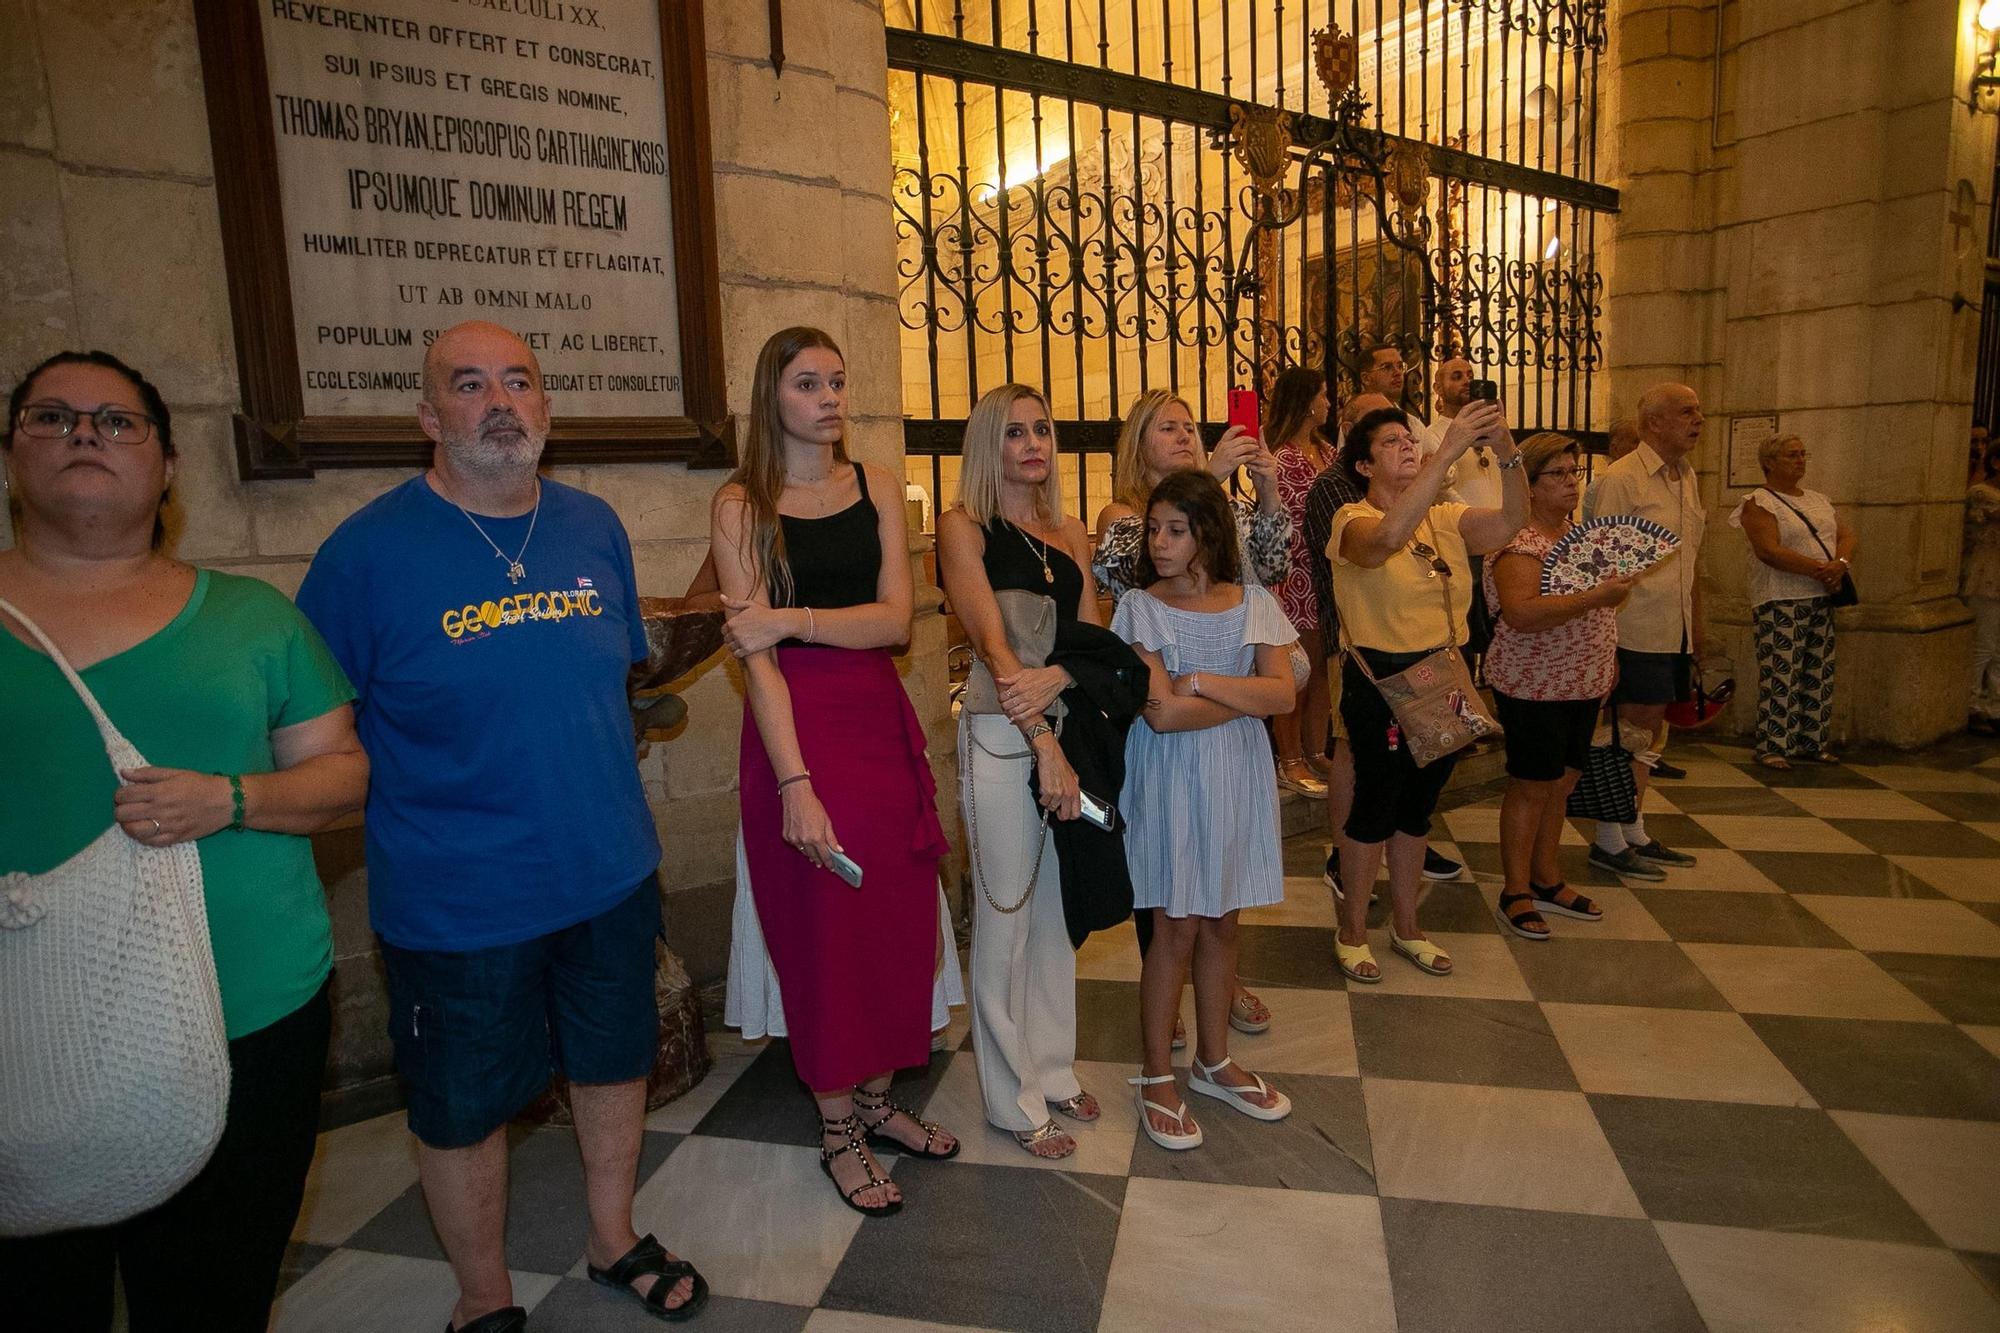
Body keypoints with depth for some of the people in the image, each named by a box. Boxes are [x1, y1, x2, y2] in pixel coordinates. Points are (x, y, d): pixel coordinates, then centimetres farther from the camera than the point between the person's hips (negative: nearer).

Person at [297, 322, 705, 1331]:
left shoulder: (594, 526, 0)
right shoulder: (369, 548, -12)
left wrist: (624, 823, 12)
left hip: (609, 871, 4)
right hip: (457, 898, -4)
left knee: (615, 1062, 20)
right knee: (464, 1104, 14)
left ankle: (613, 1241, 46)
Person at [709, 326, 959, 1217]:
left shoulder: (876, 488, 6)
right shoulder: (742, 505, -5)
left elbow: (896, 617, -4)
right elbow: (755, 656, -12)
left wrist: (793, 617, -17)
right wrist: (795, 783, -19)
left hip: (881, 718, 4)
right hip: (796, 726, -4)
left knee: (897, 918, 10)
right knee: (822, 926, 5)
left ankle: (876, 1099, 32)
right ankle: (838, 1132, 24)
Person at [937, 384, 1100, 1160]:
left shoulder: (1069, 534, 13)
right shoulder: (964, 528, -5)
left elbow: (1093, 634, 3)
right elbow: (992, 640, -15)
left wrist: (1055, 677, -18)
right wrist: (1044, 744, -21)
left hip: (1071, 721, 6)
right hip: (1001, 737, -6)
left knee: (1057, 908, 15)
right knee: (1005, 915, 3)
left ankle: (1053, 1068, 32)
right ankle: (1015, 1102, 18)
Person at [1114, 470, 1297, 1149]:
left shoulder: (1253, 603, 2)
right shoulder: (1140, 606, -8)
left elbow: (1283, 694, -10)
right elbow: (1162, 713, -19)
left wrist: (1200, 682, -17)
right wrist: (1247, 696, -10)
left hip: (1237, 777, 4)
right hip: (1171, 779, -3)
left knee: (1221, 922, 14)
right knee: (1177, 928, 3)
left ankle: (1214, 1061, 32)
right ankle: (1157, 1078, 19)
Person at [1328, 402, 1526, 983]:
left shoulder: (1444, 518, 7)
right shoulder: (1353, 520, -11)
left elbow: (1510, 523, -8)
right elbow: (1390, 536, -34)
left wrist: (1507, 453, -21)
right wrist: (1449, 451, -35)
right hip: (1380, 681, -6)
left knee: (1417, 807, 17)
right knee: (1376, 806, 3)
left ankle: (1406, 925, 33)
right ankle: (1353, 930, 22)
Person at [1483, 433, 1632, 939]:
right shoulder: (1519, 542, -17)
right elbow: (1521, 615, -32)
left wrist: (1607, 663, 21)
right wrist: (1595, 597, -32)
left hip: (1582, 684, 8)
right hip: (1535, 687, -8)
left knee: (1562, 781, 15)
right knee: (1531, 786, 0)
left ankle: (1546, 879, 28)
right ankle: (1516, 893, 12)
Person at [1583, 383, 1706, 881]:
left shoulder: (1687, 477, 14)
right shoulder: (1621, 478, -12)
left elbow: (1689, 560, 20)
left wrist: (1696, 626, 19)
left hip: (1675, 634, 8)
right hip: (1637, 632, -8)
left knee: (1649, 729, 14)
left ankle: (1634, 834, 25)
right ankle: (1608, 843, 9)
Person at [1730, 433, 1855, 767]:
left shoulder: (1818, 500, 18)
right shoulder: (1759, 503, -7)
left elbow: (1847, 534, 12)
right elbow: (1770, 551, -18)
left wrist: (1840, 564, -9)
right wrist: (1819, 569, -18)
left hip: (1822, 599, 8)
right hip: (1781, 601, -8)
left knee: (1818, 676, 10)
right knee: (1780, 676, -8)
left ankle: (1811, 742, 20)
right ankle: (1770, 746, -1)